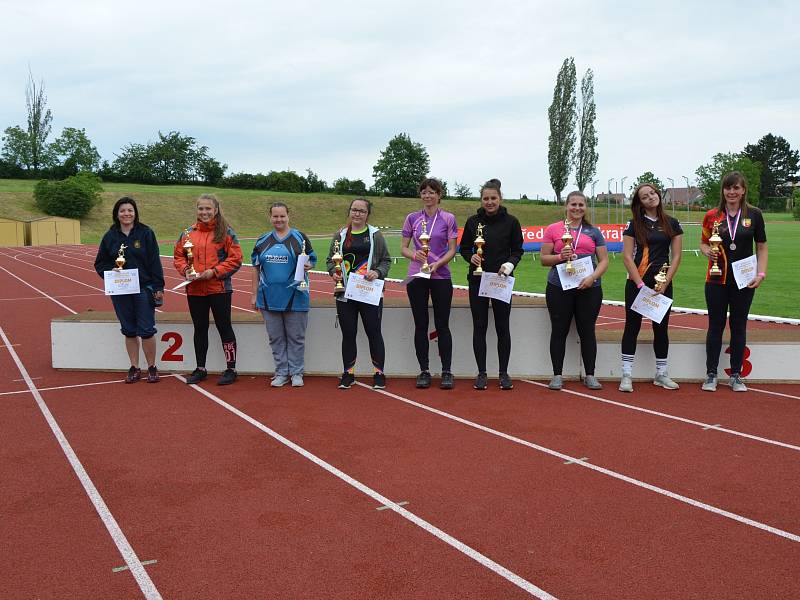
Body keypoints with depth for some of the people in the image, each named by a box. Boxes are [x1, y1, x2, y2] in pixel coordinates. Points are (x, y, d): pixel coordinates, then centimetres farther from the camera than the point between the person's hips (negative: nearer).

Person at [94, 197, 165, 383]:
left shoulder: (146, 233, -2)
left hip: (143, 289, -3)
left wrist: (158, 287, -8)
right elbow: (100, 263, 13)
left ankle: (151, 367, 11)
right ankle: (134, 368, 19)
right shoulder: (110, 236, 6)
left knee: (146, 330, -2)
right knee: (129, 331, 10)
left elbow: (155, 262, -4)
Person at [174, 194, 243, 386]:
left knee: (224, 327, 2)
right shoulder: (188, 233, 9)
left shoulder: (226, 232, -3)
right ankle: (200, 369, 25)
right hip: (194, 290, 4)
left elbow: (235, 258, -8)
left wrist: (214, 272, -16)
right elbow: (178, 255, 13)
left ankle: (231, 369, 12)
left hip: (219, 289, -4)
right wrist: (185, 269, -6)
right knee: (200, 328, 13)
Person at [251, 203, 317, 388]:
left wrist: (308, 266, -19)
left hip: (295, 297, -3)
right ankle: (281, 373, 20)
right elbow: (256, 268, 14)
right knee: (276, 338, 10)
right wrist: (255, 294, 10)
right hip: (269, 298, 3)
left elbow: (311, 260, 6)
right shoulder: (262, 241, 10)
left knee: (296, 337, 4)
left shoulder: (300, 238, 1)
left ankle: (296, 372, 15)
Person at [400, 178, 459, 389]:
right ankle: (424, 371, 12)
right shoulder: (412, 218, 7)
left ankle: (446, 372, 8)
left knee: (442, 325, 1)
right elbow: (403, 247, 7)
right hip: (416, 277, 2)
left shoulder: (448, 219, 2)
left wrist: (437, 263, -16)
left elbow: (452, 250, 0)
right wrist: (415, 255, -14)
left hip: (441, 277, -1)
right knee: (421, 325, 4)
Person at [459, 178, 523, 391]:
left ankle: (504, 373, 14)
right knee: (479, 327, 4)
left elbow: (518, 250, 5)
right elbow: (464, 248, 9)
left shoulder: (510, 222, 0)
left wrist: (510, 264, -14)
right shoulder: (473, 221, 3)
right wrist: (471, 257, -12)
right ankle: (481, 373, 12)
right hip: (478, 280, 1)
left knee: (502, 327, 4)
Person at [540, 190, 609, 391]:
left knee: (587, 331, 6)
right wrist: (560, 257, -15)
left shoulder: (593, 231, 10)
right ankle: (557, 376, 12)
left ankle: (590, 376, 15)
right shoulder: (553, 229, 5)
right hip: (559, 288, -1)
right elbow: (544, 259, 4)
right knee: (559, 331, 3)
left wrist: (592, 277, -10)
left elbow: (604, 260, 8)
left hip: (589, 289, 1)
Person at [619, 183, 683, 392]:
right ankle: (626, 375, 3)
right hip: (637, 283, -2)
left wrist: (665, 283, -7)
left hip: (663, 283, 2)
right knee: (632, 326, -1)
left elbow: (676, 256, 4)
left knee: (661, 328, 8)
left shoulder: (671, 224, 6)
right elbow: (627, 256, -4)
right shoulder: (634, 225, 1)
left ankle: (661, 374, 20)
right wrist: (641, 285, -12)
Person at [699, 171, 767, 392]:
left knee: (739, 326, 7)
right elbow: (703, 243, 10)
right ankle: (711, 375, 13)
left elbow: (761, 247, 5)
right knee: (715, 326, 4)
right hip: (717, 279, 0)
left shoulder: (754, 214, 0)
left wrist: (761, 273, -5)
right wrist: (707, 251, -13)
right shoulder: (712, 215, 1)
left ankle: (735, 375, 17)